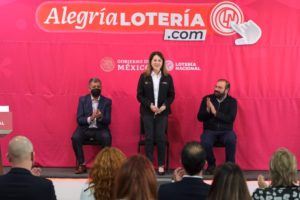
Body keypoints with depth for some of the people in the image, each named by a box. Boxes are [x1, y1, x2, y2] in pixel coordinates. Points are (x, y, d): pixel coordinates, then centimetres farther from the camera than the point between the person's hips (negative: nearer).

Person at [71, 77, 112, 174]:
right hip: (85, 128, 1)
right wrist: (90, 118, -22)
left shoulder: (107, 101, 4)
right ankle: (81, 164, -16)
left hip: (100, 129, 0)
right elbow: (79, 120, -3)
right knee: (75, 137, -29)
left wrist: (101, 117, -23)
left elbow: (108, 121, -1)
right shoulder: (82, 99, 5)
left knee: (107, 137, -32)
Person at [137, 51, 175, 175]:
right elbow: (140, 95, -1)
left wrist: (164, 106, -11)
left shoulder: (167, 77, 4)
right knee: (149, 138, 0)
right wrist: (150, 105, -14)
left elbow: (171, 95, 5)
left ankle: (161, 165, 8)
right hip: (147, 112, 0)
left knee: (161, 137, -2)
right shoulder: (144, 76, 0)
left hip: (162, 112, 1)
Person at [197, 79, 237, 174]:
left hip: (226, 131, 0)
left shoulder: (232, 101, 1)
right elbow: (200, 117, 2)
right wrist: (207, 110, -18)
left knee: (231, 140, -33)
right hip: (210, 130, 1)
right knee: (205, 143, -30)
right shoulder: (207, 99, 4)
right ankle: (211, 165, -1)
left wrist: (215, 113, -21)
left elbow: (231, 118, -13)